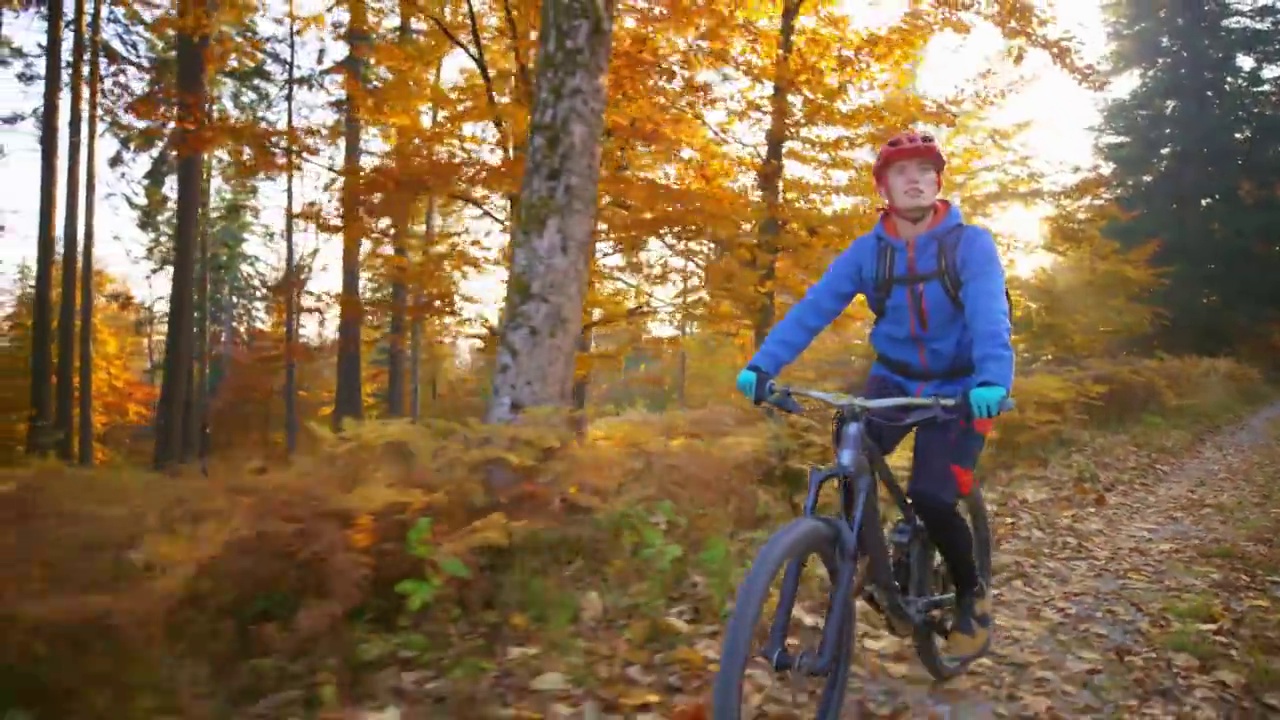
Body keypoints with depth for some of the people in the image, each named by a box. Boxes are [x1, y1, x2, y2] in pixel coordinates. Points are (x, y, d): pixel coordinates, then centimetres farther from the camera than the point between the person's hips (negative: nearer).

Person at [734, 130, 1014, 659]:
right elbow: (813, 307, -17)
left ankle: (972, 598, 11)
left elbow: (989, 316, -30)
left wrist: (993, 380, -50)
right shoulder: (867, 250, -7)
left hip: (959, 389, -3)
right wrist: (763, 364, -31)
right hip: (894, 379, 3)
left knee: (931, 497, -18)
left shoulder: (971, 244, -15)